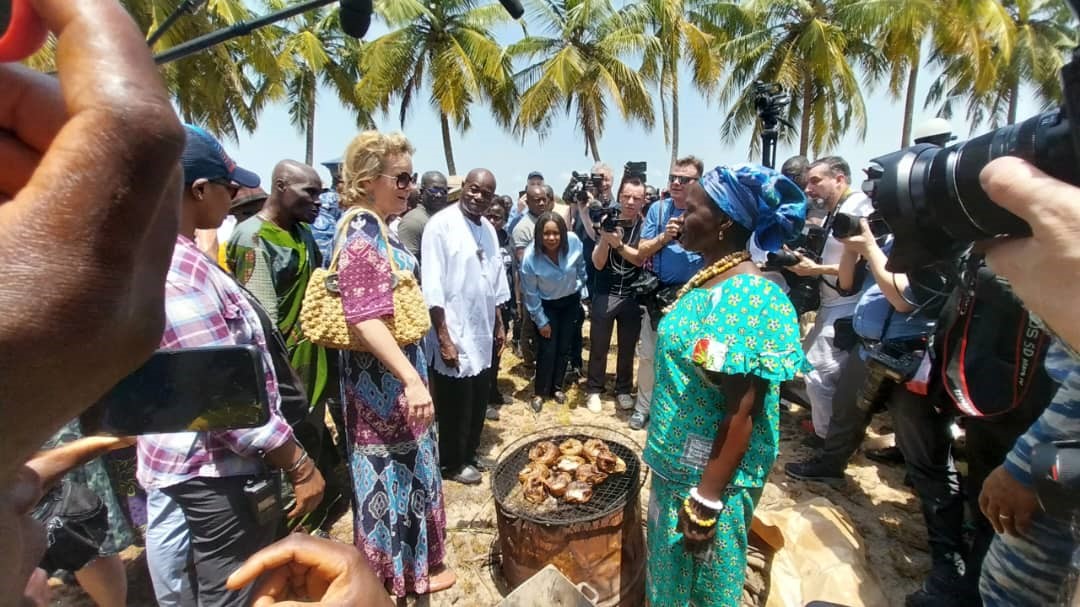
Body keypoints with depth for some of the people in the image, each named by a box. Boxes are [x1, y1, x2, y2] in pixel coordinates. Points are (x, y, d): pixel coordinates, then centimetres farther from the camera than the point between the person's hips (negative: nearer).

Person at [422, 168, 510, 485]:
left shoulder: (488, 229, 9)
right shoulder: (441, 224, -13)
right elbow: (432, 287, -18)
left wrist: (498, 325, 17)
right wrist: (443, 337, -20)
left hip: (482, 334, 7)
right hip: (454, 335, -7)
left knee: (478, 403, 18)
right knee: (455, 406, 8)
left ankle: (470, 453, 39)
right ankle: (453, 463, 29)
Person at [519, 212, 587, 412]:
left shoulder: (573, 241, -25)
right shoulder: (530, 257, -29)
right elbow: (530, 294, -17)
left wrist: (581, 287, 9)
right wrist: (541, 321, -11)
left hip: (571, 301, 3)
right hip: (547, 305, -3)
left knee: (564, 347, 11)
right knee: (547, 350, -3)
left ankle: (556, 387, 29)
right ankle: (539, 392, 17)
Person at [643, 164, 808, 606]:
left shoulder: (748, 297, -25)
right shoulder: (708, 279, 2)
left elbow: (741, 412, -25)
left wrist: (707, 499, -21)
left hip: (709, 474, -8)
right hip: (678, 461, 8)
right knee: (671, 569, 27)